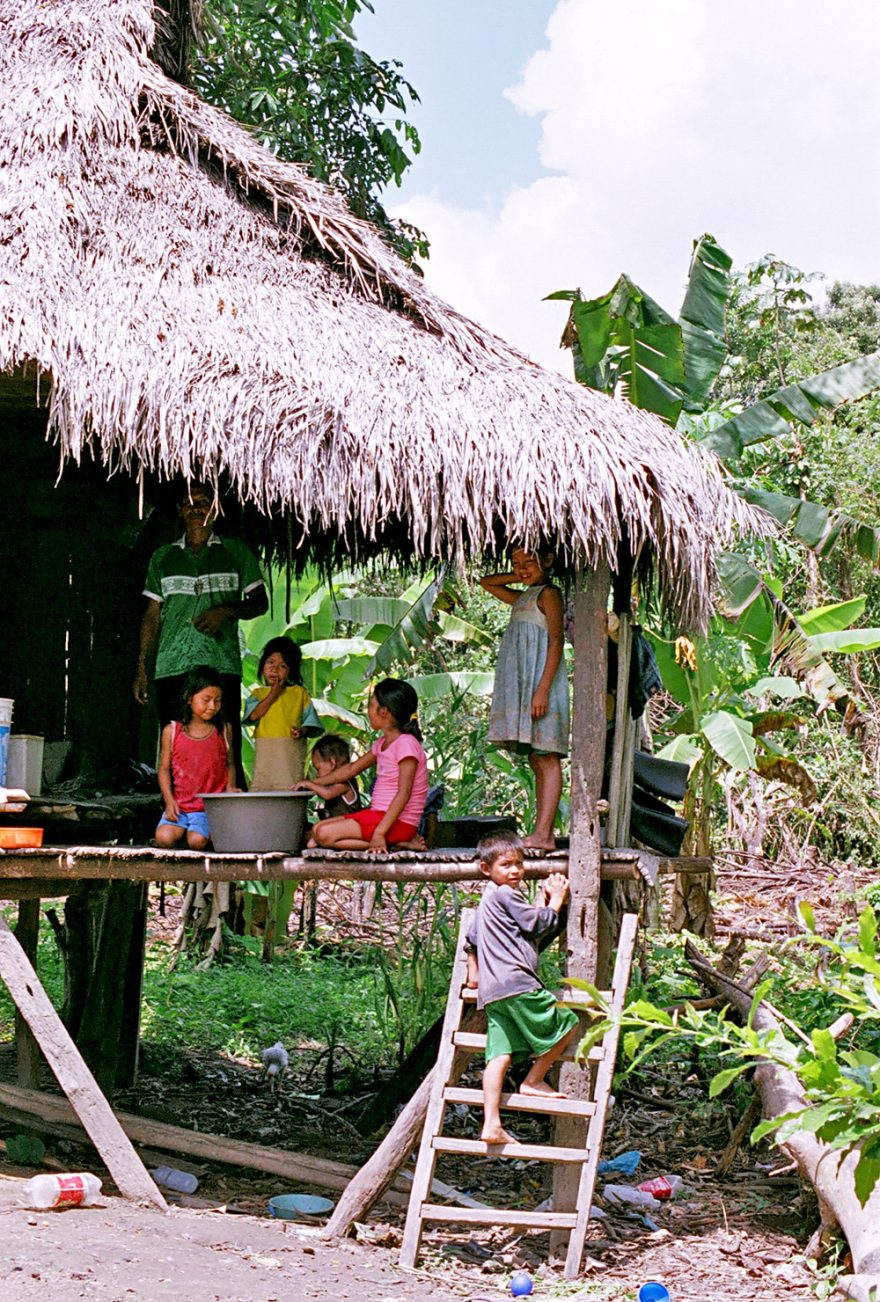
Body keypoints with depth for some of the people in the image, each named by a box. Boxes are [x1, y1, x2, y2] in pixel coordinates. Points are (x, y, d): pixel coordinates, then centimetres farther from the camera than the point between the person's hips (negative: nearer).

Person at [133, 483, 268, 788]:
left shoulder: (235, 552, 12)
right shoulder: (163, 557, 17)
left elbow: (260, 601, 12)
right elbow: (152, 614, 17)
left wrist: (226, 610, -8)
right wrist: (141, 667, 9)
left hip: (221, 665, -2)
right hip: (172, 668, 2)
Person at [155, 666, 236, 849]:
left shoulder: (223, 731, 6)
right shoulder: (172, 731, 4)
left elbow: (229, 764, 17)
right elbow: (164, 769, 7)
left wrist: (230, 787, -3)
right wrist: (169, 800, -4)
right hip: (181, 804, 1)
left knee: (197, 841, -25)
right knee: (164, 838, -23)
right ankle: (183, 831, 8)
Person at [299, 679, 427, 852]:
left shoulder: (406, 743, -15)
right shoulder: (382, 743, 14)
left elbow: (403, 793, -22)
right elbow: (352, 769, 27)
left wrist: (379, 832, -28)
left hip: (398, 822, -10)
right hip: (378, 814, 10)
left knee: (324, 834, -20)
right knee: (317, 829, 5)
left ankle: (397, 844, -15)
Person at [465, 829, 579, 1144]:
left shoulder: (486, 902, 27)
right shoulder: (506, 895, -4)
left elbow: (471, 939, 35)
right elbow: (539, 924, -2)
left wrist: (474, 975, 42)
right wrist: (555, 899, 14)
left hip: (491, 992, 9)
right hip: (516, 983, -9)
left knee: (500, 1053, -2)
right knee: (566, 1025, 1)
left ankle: (491, 1124, -12)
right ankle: (534, 1080, 8)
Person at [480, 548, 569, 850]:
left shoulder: (549, 593, -4)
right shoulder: (522, 598, 21)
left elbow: (556, 641, -14)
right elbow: (486, 582, 36)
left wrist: (542, 689, -22)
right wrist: (519, 576, 19)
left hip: (540, 680, -9)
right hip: (522, 685, 9)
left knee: (546, 760, -12)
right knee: (537, 762, 5)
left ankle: (543, 834, -18)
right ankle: (542, 834, 4)